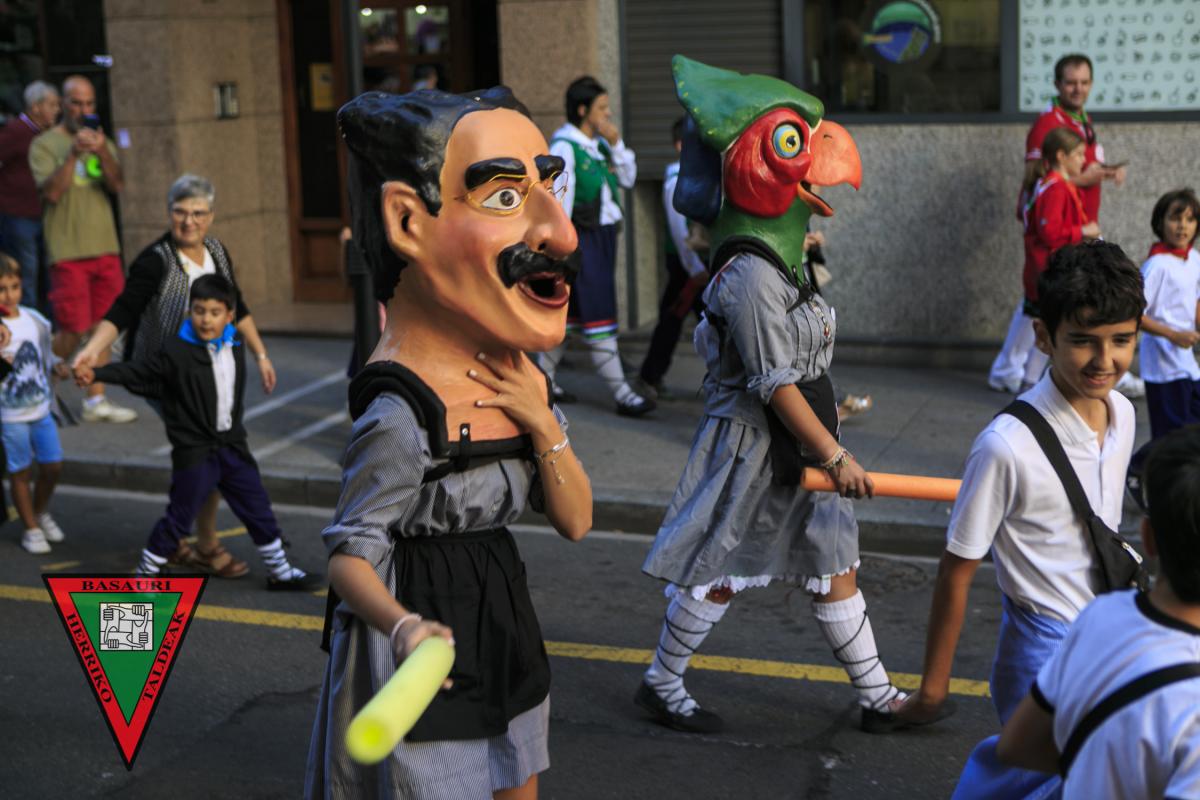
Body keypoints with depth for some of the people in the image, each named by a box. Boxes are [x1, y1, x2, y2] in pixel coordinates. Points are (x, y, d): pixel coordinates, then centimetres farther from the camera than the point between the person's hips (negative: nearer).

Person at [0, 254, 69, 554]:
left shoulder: (33, 319, -1)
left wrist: (57, 366, -5)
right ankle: (31, 528, 26)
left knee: (53, 465, 12)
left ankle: (41, 512, 39)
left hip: (41, 407, 5)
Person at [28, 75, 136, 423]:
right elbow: (51, 192, -14)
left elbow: (117, 185, -3)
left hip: (105, 247, 5)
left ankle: (96, 400, 11)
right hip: (68, 251, -5)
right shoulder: (45, 144, -1)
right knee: (72, 332, -6)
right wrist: (74, 153, -21)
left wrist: (102, 153, -19)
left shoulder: (102, 141, 13)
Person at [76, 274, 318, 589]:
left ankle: (280, 571, 26)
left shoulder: (234, 348, 4)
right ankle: (146, 573, 18)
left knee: (258, 509, 12)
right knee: (178, 518, 1)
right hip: (194, 453, -6)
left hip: (232, 446, 6)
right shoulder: (176, 352, -14)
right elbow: (136, 371, -15)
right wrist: (95, 373, -27)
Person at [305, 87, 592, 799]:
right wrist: (405, 626, -41)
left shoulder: (523, 378, 0)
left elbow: (575, 522, 2)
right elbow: (350, 554, -21)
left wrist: (543, 424, -14)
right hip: (432, 652, -8)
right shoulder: (402, 415, -26)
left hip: (502, 632, 8)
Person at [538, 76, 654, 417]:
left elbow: (628, 180, 15)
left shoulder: (598, 144, 11)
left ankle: (543, 378, 26)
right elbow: (558, 201, -15)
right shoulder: (563, 147, -13)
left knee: (570, 311, 15)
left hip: (604, 235, 9)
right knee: (598, 316, -8)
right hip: (581, 238, -9)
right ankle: (622, 393, -9)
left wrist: (616, 144, 2)